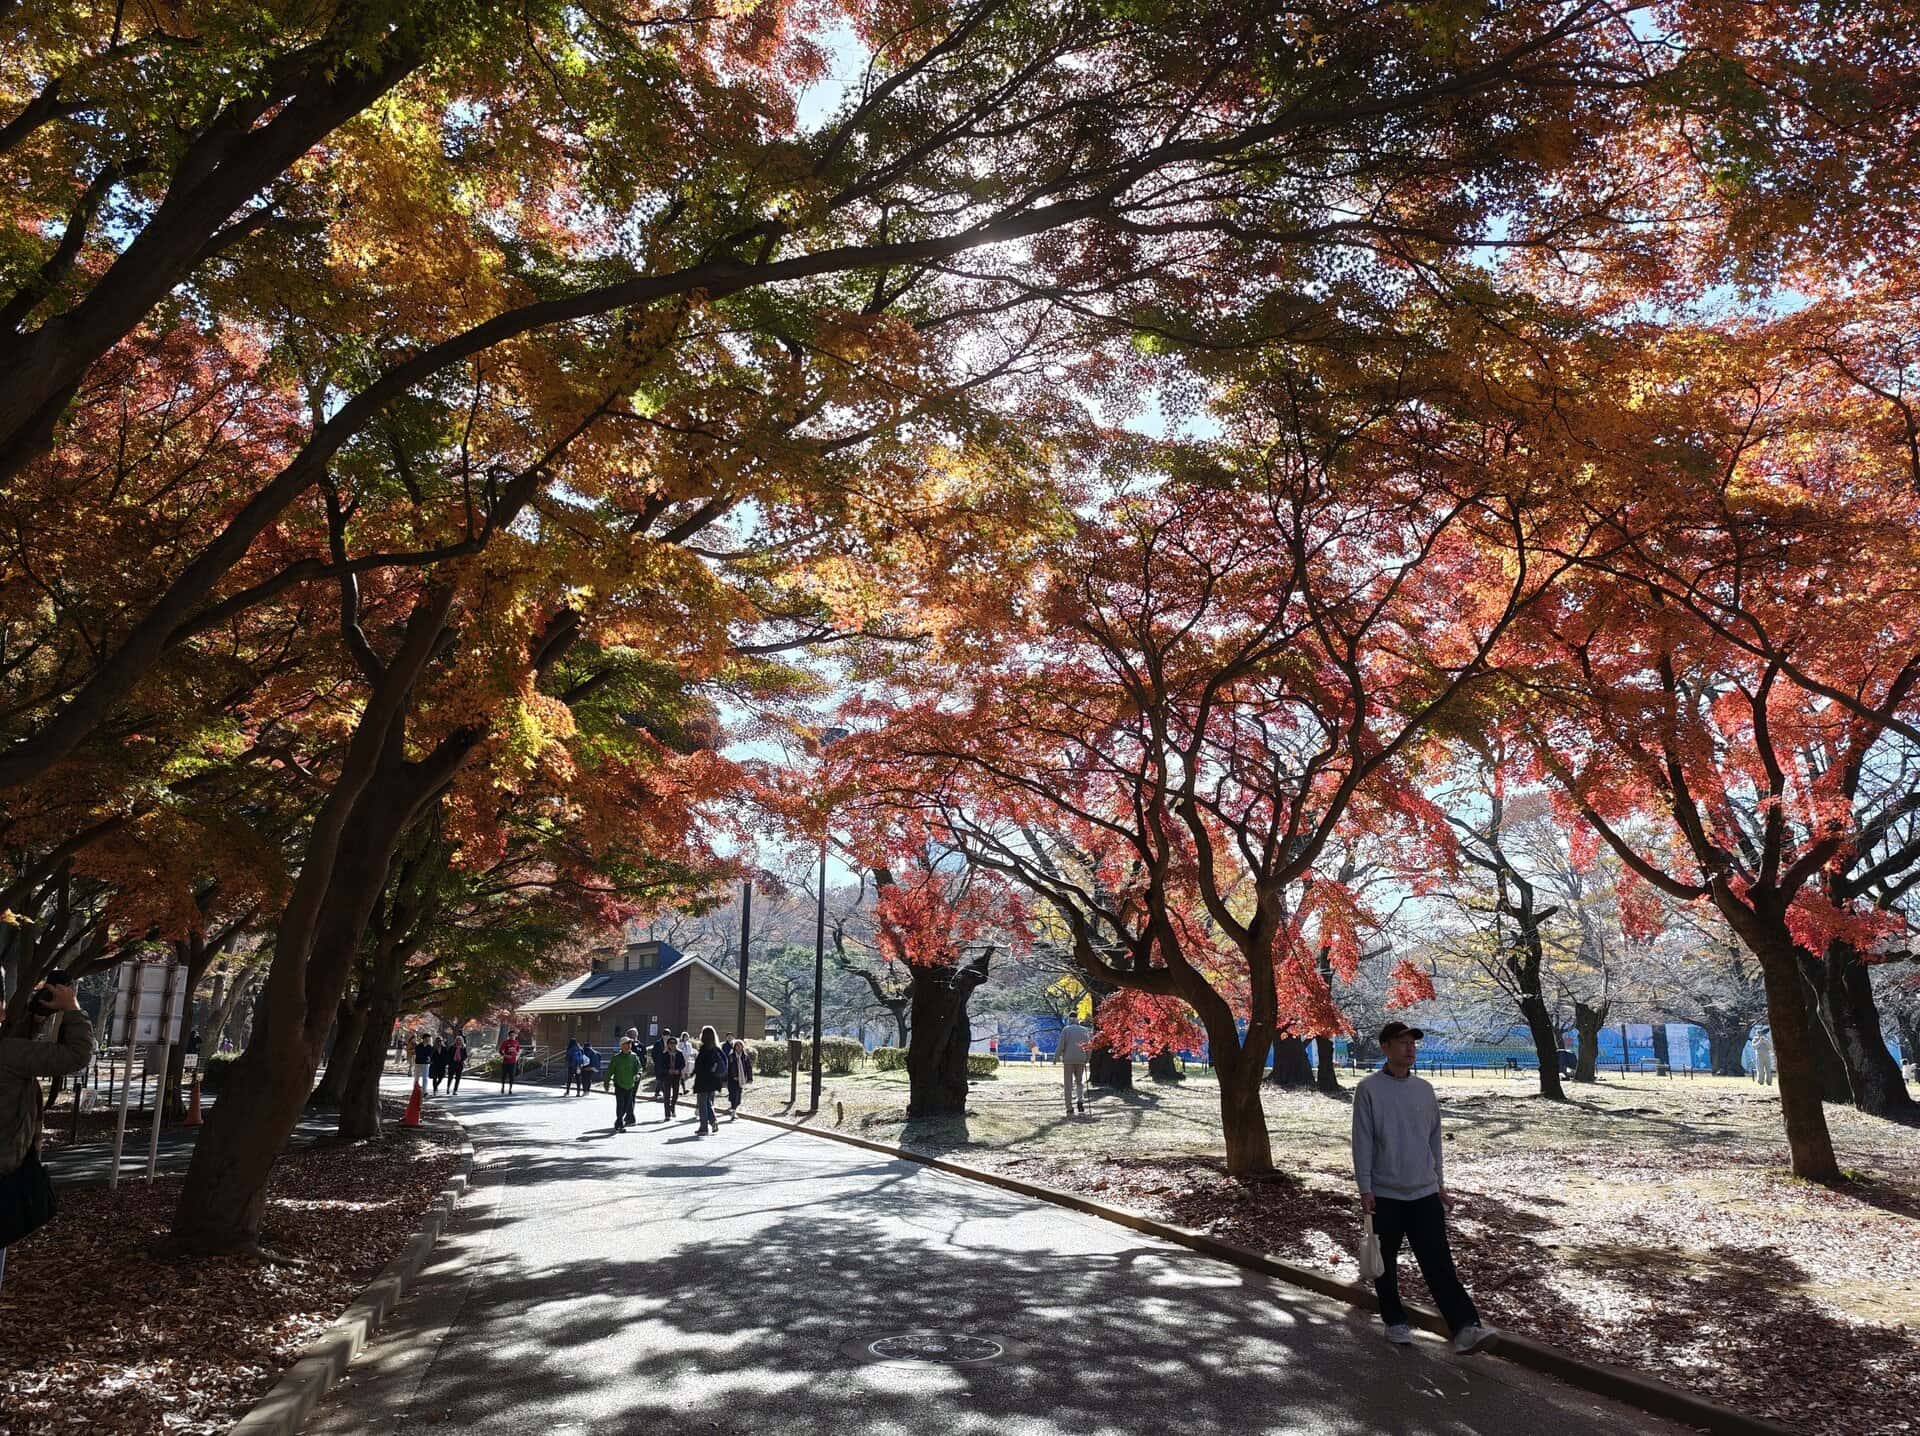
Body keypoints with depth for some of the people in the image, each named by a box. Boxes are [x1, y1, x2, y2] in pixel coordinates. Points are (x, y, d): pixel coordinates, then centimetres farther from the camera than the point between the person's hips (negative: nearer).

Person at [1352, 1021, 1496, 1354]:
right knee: (1385, 1263, 9)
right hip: (1385, 1195, -3)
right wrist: (1365, 1189, -11)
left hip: (1424, 1193, 3)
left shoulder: (1424, 1089, 6)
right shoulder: (1369, 1089, -8)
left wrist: (1439, 1183, 15)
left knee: (1439, 1264, -5)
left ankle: (1465, 1327, -9)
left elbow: (1434, 1139, 14)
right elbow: (1362, 1142, -8)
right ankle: (1395, 1321, 24)